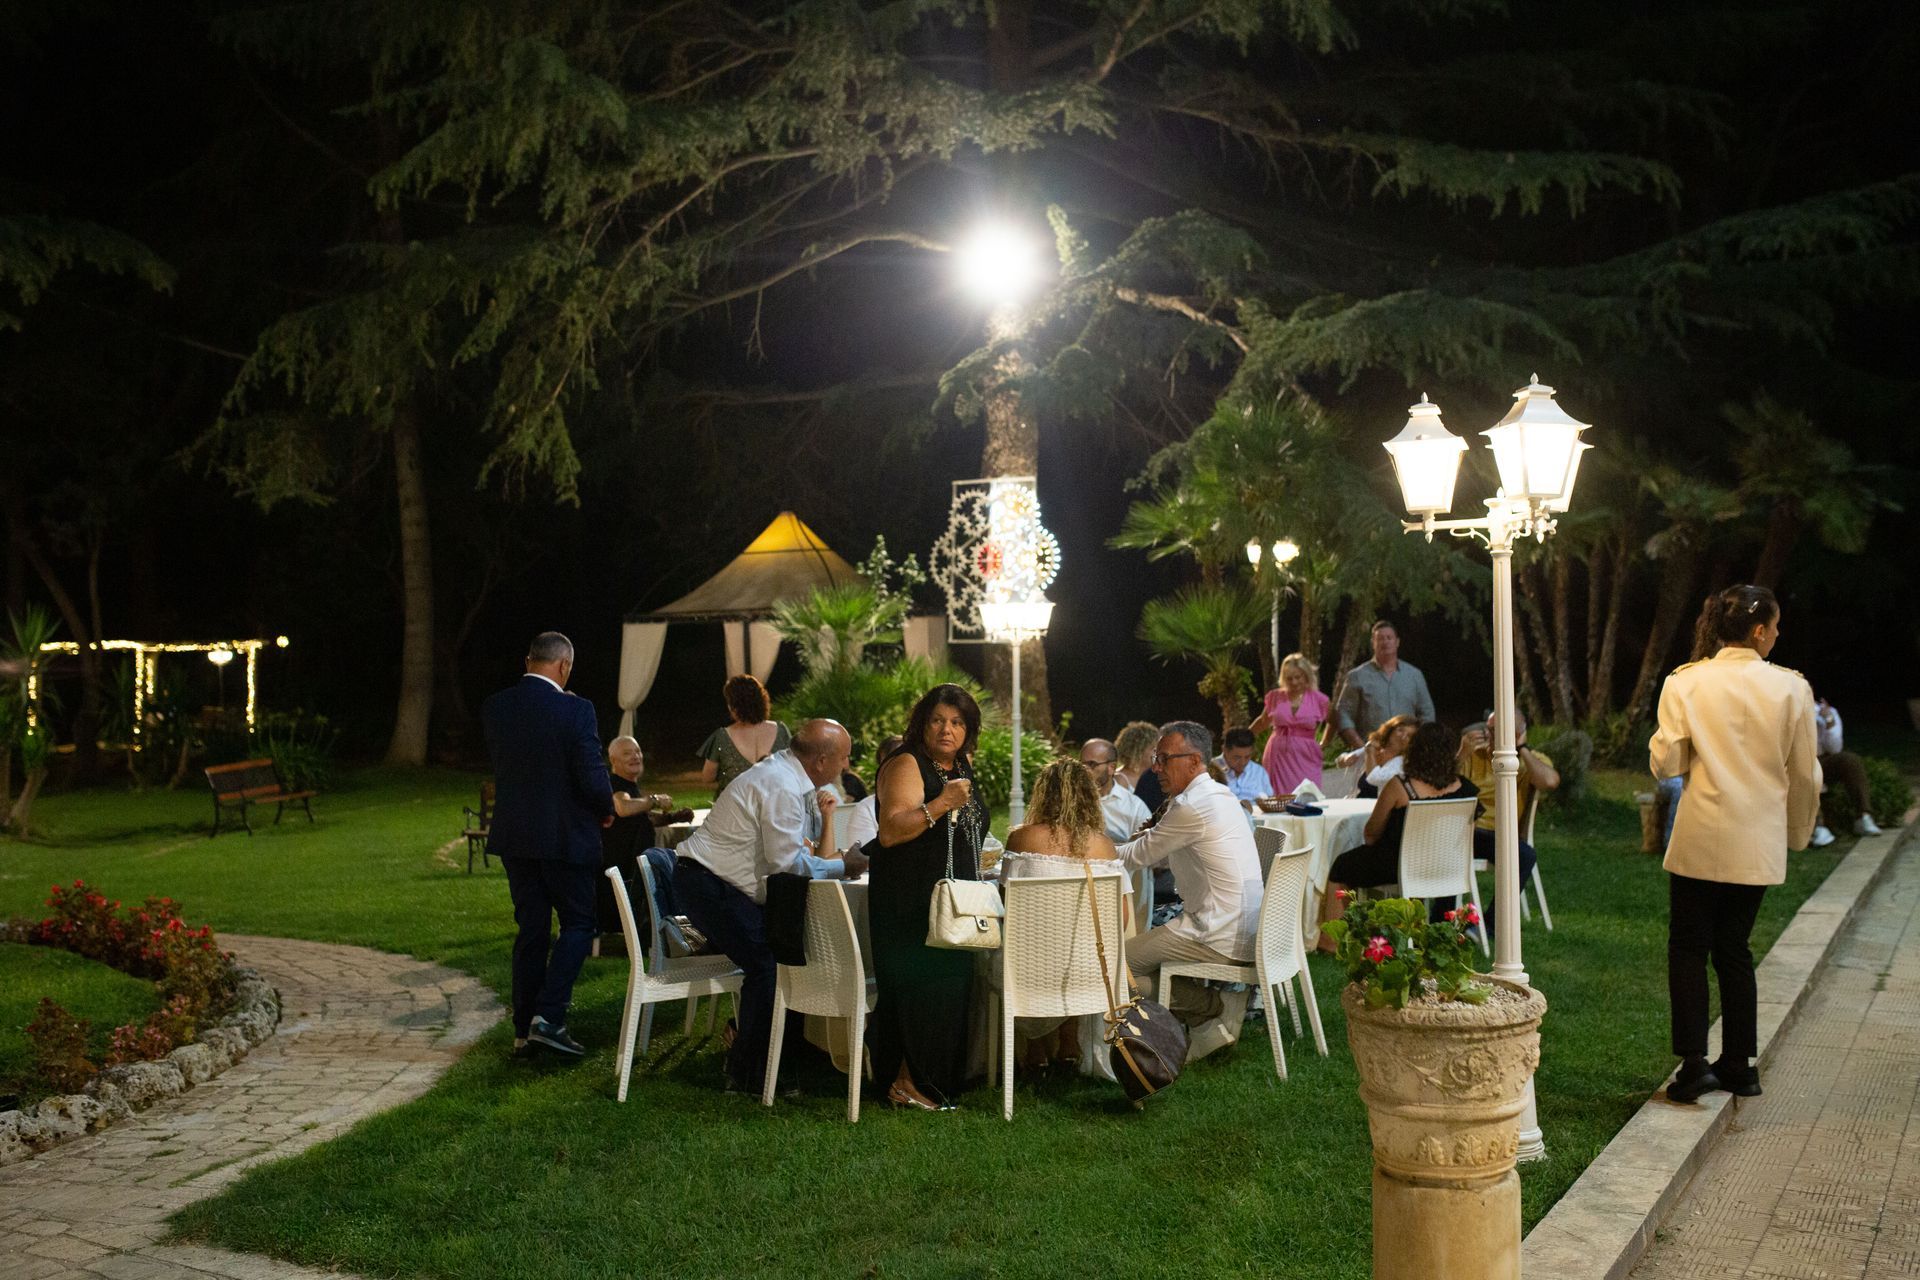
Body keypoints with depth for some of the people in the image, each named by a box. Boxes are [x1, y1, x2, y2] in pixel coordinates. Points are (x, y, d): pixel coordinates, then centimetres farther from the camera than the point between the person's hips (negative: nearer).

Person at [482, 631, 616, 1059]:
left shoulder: (494, 707, 1)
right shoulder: (574, 710, -16)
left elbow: (496, 764, 11)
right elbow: (593, 778, -15)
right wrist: (606, 809, 3)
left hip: (514, 835, 5)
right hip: (565, 837, -5)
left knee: (530, 929, 13)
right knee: (577, 925, 8)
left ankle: (524, 1029, 16)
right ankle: (548, 1016, -5)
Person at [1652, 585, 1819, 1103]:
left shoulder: (1685, 683, -7)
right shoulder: (1791, 687, -4)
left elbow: (1665, 762, -7)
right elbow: (1804, 773, 4)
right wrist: (1799, 833, 19)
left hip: (1701, 838, -2)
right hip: (1760, 841, 2)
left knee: (1689, 947, 7)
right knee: (1734, 948, 14)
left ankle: (1694, 1063, 0)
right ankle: (1739, 1065, 19)